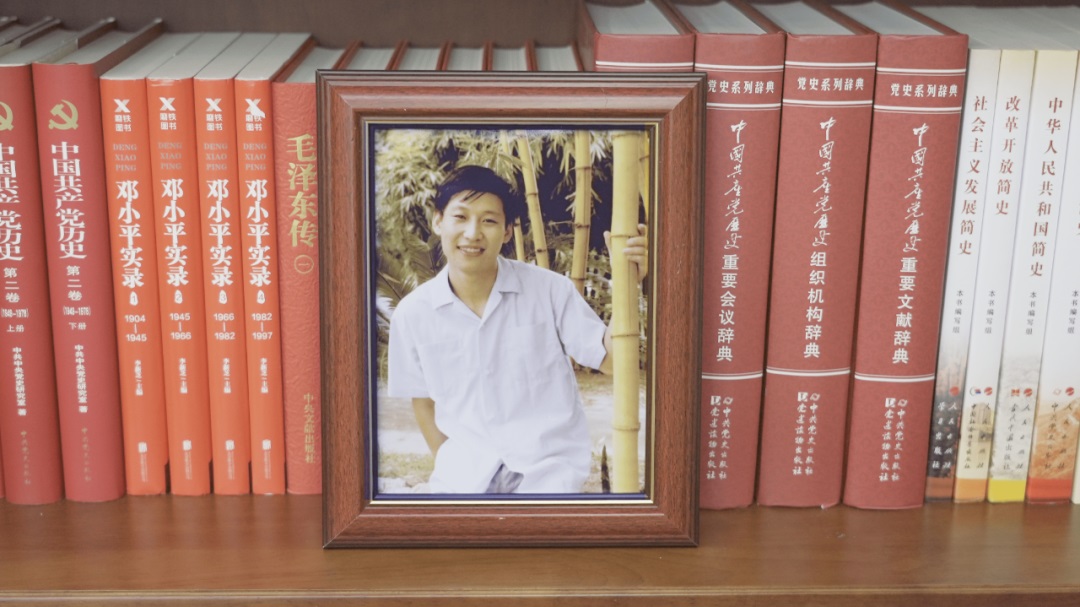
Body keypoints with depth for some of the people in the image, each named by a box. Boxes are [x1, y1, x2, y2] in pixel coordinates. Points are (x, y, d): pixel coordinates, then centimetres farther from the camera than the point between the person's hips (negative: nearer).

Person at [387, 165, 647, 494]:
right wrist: (448, 464, 4)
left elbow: (611, 359, -4)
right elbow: (423, 400, 11)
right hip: (463, 473, 1)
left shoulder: (550, 290, -7)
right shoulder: (412, 314, -3)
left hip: (548, 469, -1)